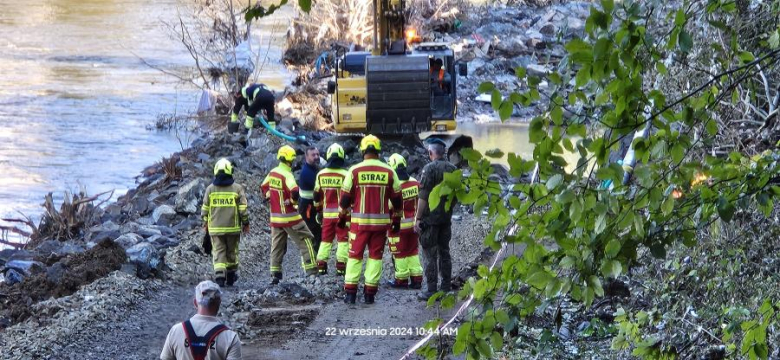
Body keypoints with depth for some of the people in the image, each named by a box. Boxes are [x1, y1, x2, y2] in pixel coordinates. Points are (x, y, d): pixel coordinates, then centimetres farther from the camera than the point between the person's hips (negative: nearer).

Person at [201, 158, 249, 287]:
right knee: (232, 251, 14)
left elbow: (205, 208, 5)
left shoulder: (210, 189, 0)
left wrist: (206, 222, 19)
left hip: (215, 227, 0)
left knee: (218, 251, 2)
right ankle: (231, 275, 24)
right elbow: (243, 208, -4)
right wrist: (245, 223, 8)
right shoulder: (237, 188, -5)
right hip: (233, 227, 0)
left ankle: (219, 274, -16)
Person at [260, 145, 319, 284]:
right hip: (290, 218, -7)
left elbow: (263, 188, 17)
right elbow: (295, 192, -30)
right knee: (305, 240, 1)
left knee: (277, 246, 12)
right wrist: (292, 201, -12)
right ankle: (311, 271, -3)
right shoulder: (287, 175, -18)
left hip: (275, 218, 7)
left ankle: (275, 274, 9)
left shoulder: (272, 173, 4)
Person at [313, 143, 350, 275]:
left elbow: (317, 195, 10)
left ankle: (321, 265, 10)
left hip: (327, 214, 4)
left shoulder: (321, 174, 2)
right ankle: (341, 265, -4)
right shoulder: (344, 174, -11)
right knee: (343, 239, 2)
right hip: (341, 213, -4)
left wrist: (318, 209, 21)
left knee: (326, 239, 13)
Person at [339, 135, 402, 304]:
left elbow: (345, 197, -1)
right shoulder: (389, 172, 2)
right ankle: (370, 293, 8)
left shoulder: (354, 171, -5)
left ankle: (350, 292, 3)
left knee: (355, 255, 7)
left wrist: (342, 217, 12)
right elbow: (396, 199, 7)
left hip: (359, 221, -1)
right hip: (381, 221, 1)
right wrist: (396, 219, 18)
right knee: (375, 256, 9)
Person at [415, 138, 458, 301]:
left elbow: (423, 197, -17)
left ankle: (431, 291, -4)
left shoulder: (429, 169, -15)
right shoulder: (453, 170, 7)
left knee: (430, 255, -3)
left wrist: (418, 219, -13)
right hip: (446, 218, 7)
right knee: (444, 252, 15)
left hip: (430, 218, -7)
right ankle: (446, 288, 18)